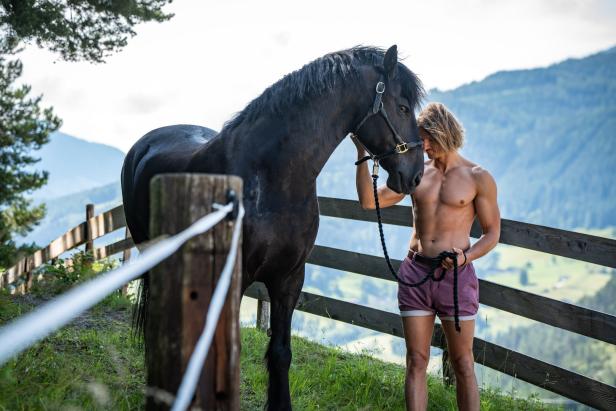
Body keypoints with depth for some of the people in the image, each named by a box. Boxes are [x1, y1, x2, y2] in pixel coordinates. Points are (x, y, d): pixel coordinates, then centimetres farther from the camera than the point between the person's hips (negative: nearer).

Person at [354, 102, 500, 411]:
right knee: (416, 362, 6)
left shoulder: (478, 178, -1)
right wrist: (363, 154, -4)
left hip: (456, 275, -3)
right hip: (414, 272, 3)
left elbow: (492, 232, 1)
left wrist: (466, 257, -17)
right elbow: (368, 201, 4)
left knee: (463, 365, 5)